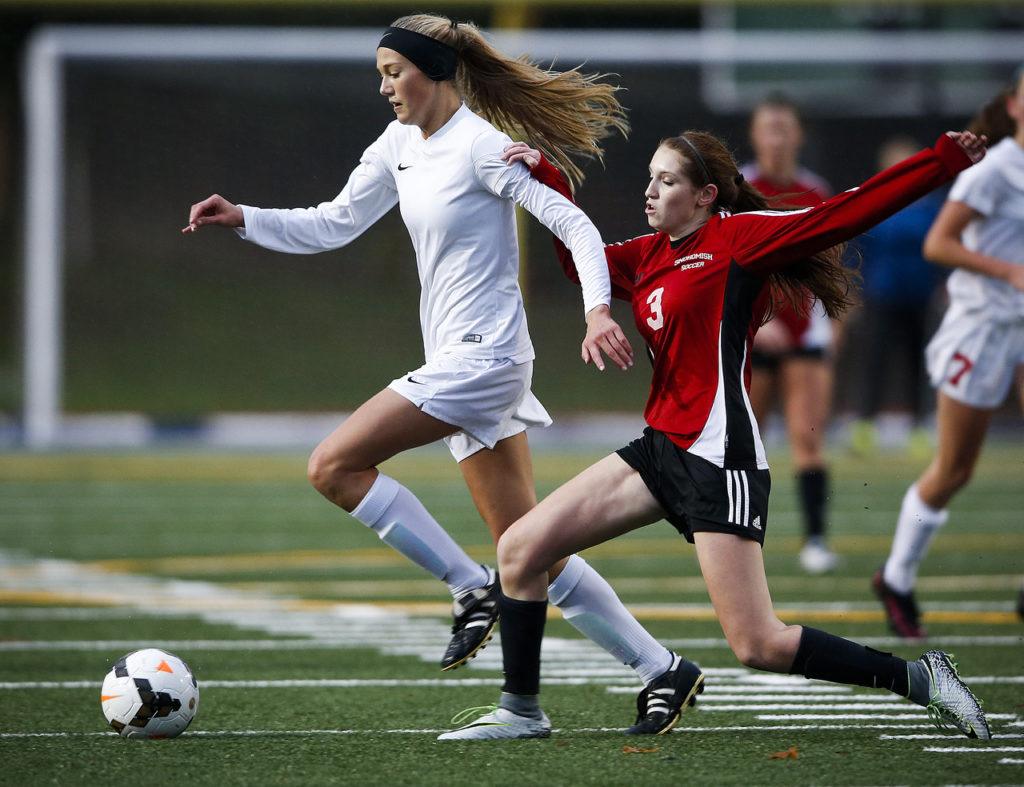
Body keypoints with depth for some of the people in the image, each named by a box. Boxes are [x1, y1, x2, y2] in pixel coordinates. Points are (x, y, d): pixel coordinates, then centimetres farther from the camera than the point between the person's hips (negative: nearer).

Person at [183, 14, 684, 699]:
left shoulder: (481, 145, -13)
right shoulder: (399, 145, 12)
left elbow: (573, 223, -16)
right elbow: (332, 226, 19)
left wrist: (598, 310, -29)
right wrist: (242, 219, 7)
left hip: (483, 356, -9)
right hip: (459, 361, 9)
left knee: (334, 466, -14)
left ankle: (473, 589, -8)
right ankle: (662, 671, 12)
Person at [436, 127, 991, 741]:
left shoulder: (739, 236, -6)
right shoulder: (649, 255, 15)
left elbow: (848, 214, -10)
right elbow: (582, 261, 32)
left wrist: (946, 160, -16)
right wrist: (547, 178, 24)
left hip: (718, 458, -8)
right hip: (661, 448, 8)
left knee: (758, 646, -13)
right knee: (520, 551, 2)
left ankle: (919, 679, 1)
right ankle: (521, 711, 16)